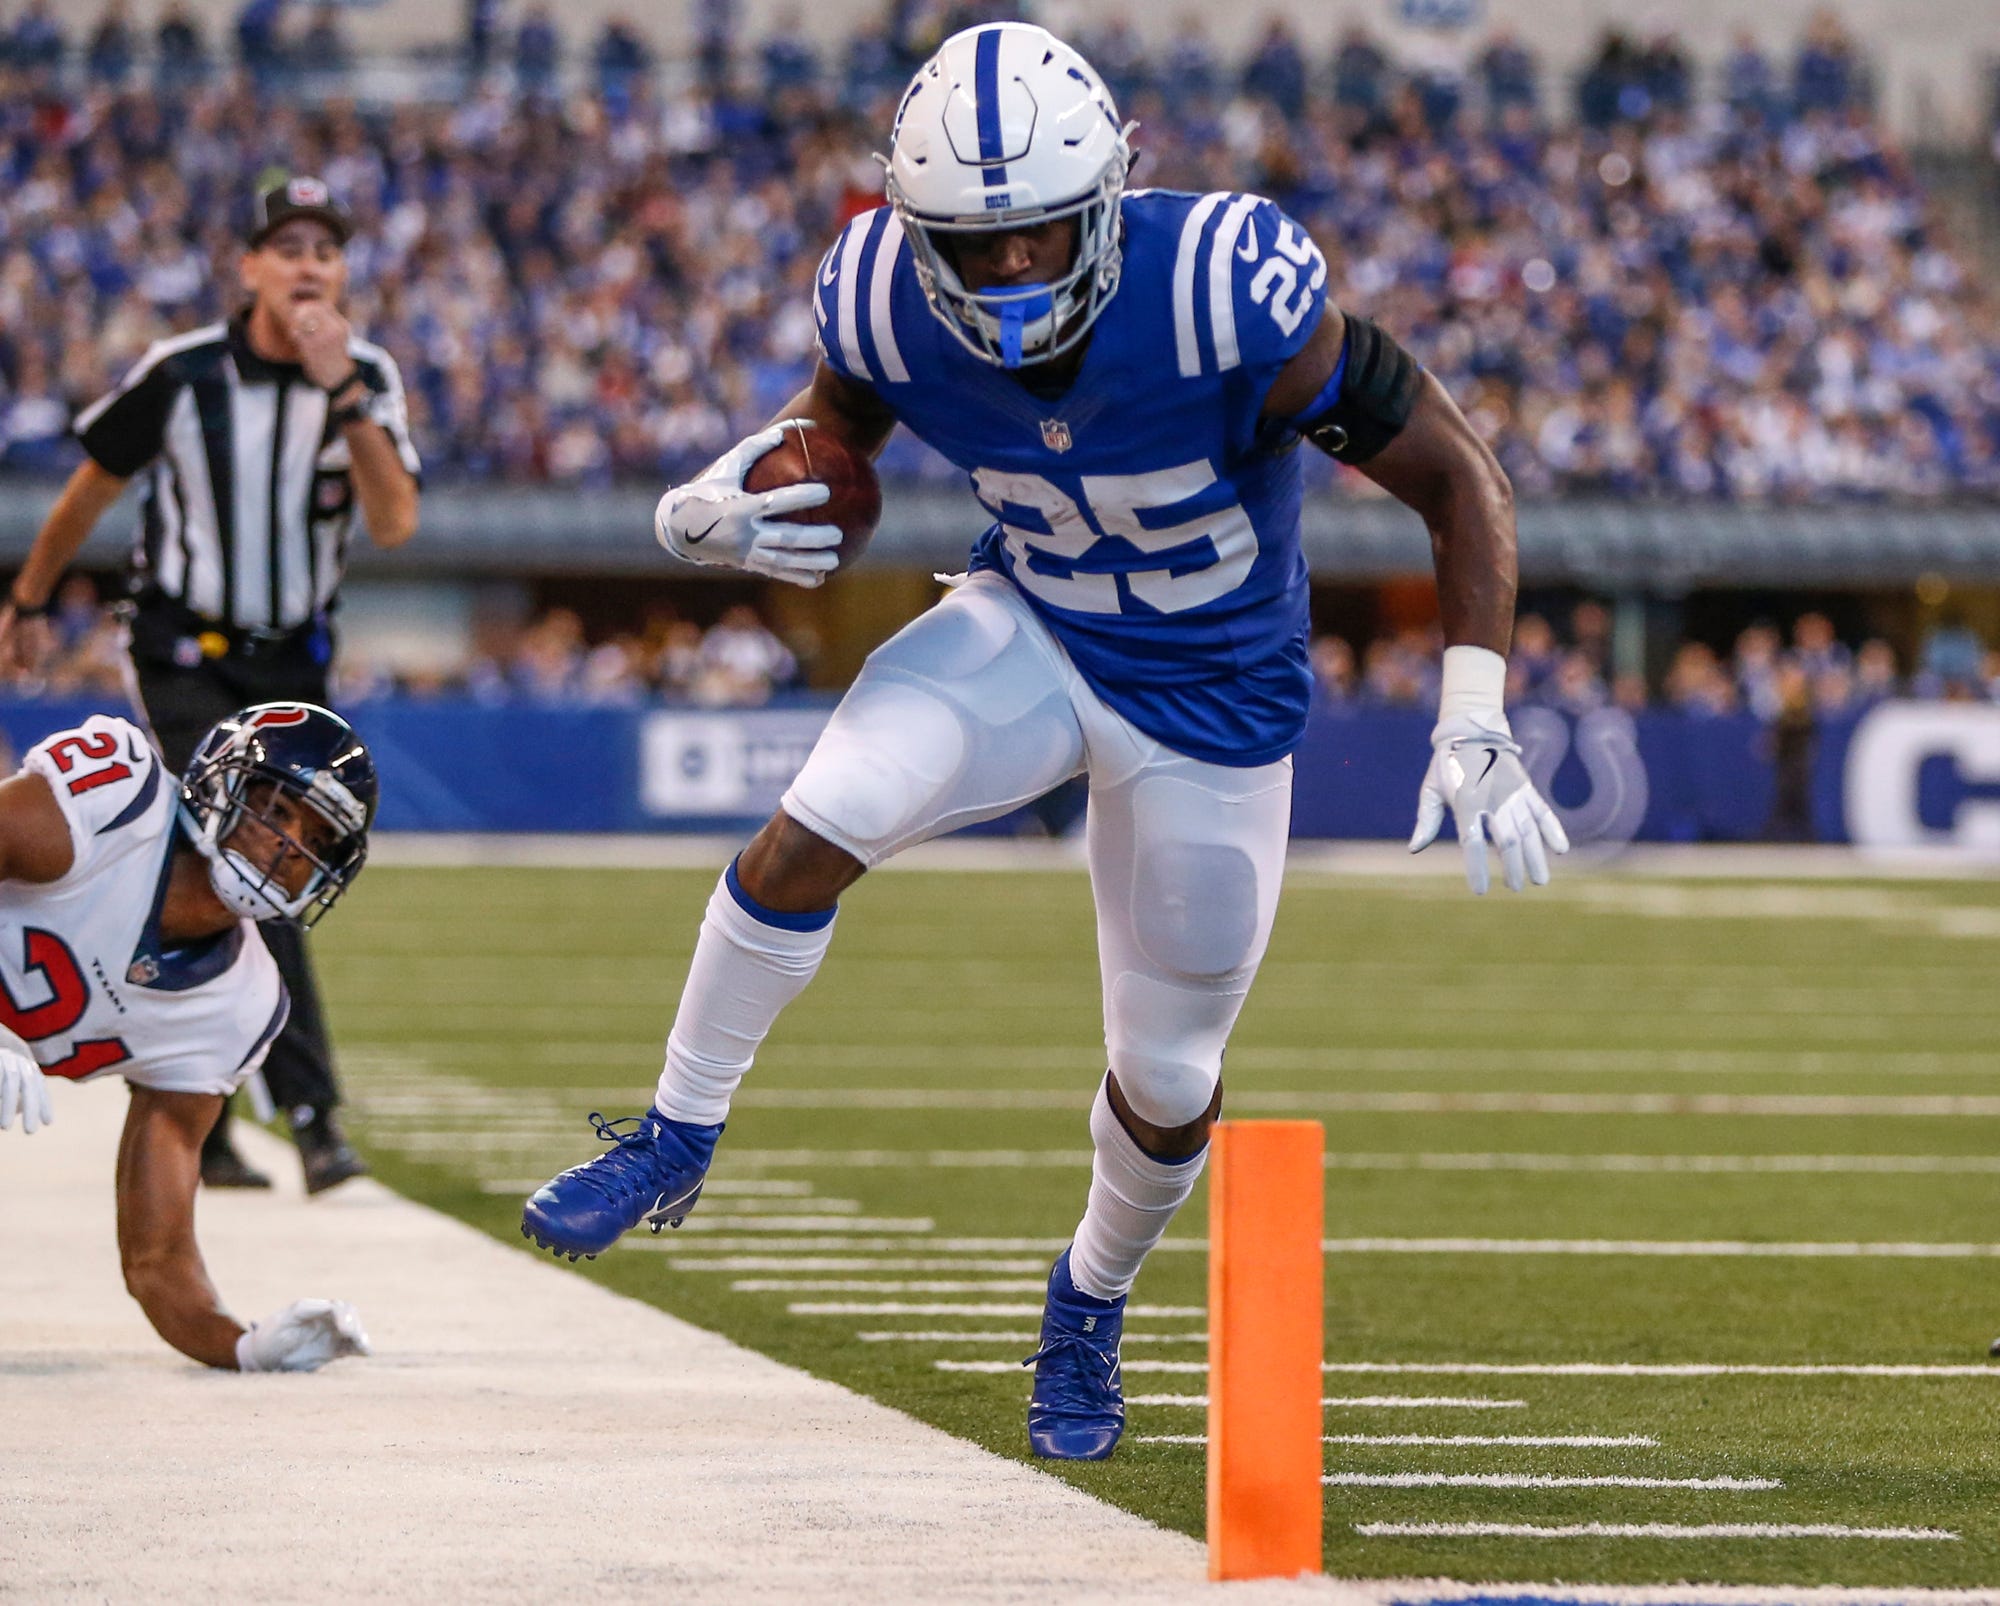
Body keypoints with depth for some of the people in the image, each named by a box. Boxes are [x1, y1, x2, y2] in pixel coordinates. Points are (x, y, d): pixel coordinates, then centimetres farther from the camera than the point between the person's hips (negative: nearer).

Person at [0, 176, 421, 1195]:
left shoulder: (367, 380, -5)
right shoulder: (183, 374, -12)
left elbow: (394, 525, -19)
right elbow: (93, 487, 4)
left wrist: (341, 393, -27)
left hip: (292, 668, 3)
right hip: (186, 655, -3)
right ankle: (310, 1112, -25)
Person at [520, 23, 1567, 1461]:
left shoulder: (1231, 300, -34)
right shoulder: (890, 307, -21)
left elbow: (1459, 480, -24)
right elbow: (832, 429, 4)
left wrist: (1476, 729, -31)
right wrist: (717, 506, -19)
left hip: (1213, 698, -2)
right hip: (1032, 631, 2)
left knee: (1170, 1074, 9)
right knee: (813, 829, -25)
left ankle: (1093, 1303, 41)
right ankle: (675, 1144, -2)